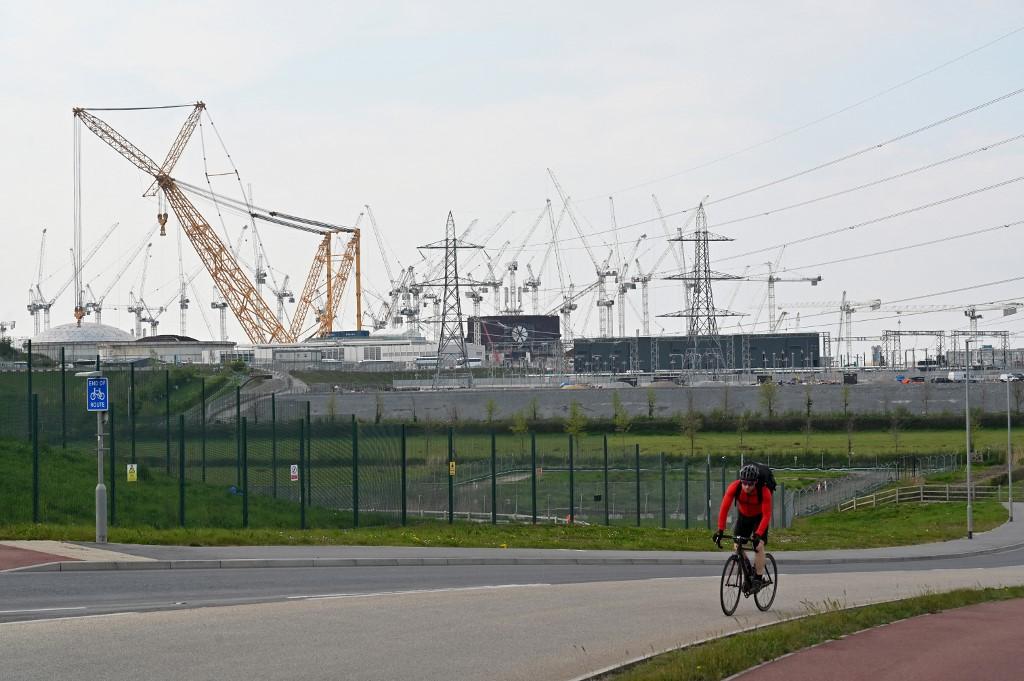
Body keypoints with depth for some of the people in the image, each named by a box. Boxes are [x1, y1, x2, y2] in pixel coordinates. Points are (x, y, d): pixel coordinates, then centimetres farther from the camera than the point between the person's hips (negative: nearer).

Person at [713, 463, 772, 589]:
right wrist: (720, 530, -35)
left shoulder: (764, 491, -34)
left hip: (759, 517, -3)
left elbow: (766, 515, -33)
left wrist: (758, 534, -43)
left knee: (758, 546, -17)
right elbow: (724, 508, -29)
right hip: (743, 516, 3)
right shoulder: (735, 487, -30)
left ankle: (759, 578, -7)